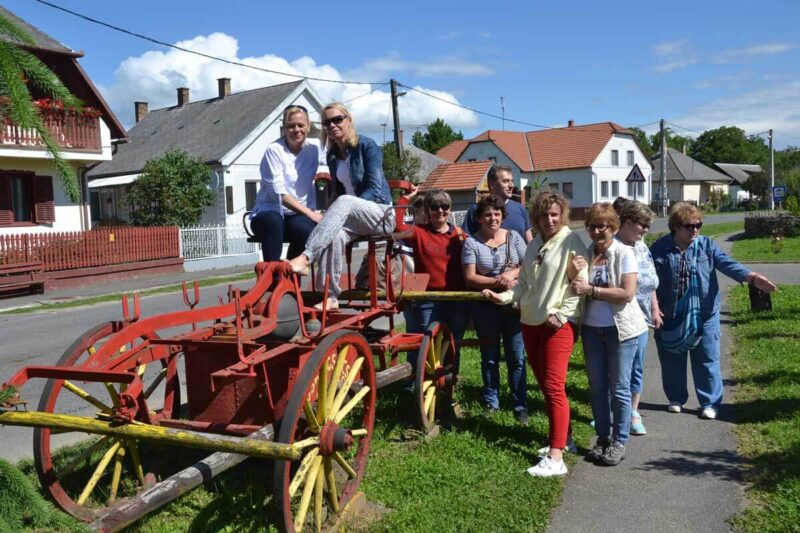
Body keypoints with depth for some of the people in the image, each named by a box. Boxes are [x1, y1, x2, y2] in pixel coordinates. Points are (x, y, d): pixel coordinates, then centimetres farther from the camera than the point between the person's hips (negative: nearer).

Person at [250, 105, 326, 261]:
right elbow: (279, 193, -13)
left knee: (304, 229, -33)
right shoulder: (274, 150, -7)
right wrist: (310, 214, -19)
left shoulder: (314, 147, 5)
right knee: (273, 221, -38)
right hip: (269, 211, -3)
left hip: (299, 215, 3)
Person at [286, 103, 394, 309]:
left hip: (380, 214, -4)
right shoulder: (332, 155, 13)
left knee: (344, 202, -37)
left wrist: (345, 208, -22)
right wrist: (332, 216, -2)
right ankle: (330, 296, -36)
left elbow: (375, 188, -12)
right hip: (354, 220, 4)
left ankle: (305, 258, -51)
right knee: (334, 235, -32)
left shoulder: (367, 146, -3)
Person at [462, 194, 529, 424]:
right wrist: (499, 282, -19)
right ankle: (491, 402, 27)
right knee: (490, 358, 12)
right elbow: (470, 278, -9)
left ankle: (521, 405, 14)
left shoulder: (513, 237, 4)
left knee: (517, 358, 3)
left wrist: (511, 274, -17)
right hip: (486, 307, -1)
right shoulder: (471, 242, -3)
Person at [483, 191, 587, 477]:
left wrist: (560, 315, -16)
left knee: (554, 387, -9)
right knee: (544, 384, 13)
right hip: (530, 322, 7)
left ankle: (555, 458, -7)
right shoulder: (534, 245, 15)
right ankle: (562, 438, 29)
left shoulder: (571, 241, -7)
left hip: (558, 325, -7)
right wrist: (504, 296, 1)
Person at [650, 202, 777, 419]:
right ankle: (676, 399, 30)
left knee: (707, 361, 7)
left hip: (704, 316, 1)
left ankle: (710, 403, 20)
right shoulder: (659, 249, -6)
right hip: (670, 318, 0)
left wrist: (752, 277, -31)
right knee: (672, 362, 12)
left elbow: (727, 264, -14)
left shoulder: (707, 245, -2)